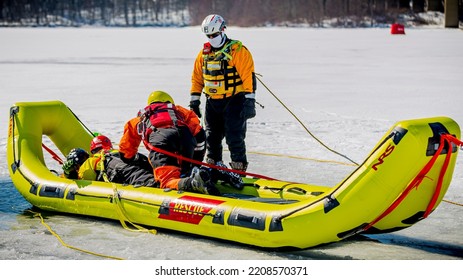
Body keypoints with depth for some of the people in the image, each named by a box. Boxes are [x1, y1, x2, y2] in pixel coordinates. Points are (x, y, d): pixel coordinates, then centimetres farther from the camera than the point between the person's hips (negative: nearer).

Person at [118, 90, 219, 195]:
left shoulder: (140, 119, 41)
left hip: (158, 137, -2)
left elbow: (126, 150, 44)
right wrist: (196, 162, 40)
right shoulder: (179, 110, 41)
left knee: (168, 181, -12)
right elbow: (199, 134, 32)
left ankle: (193, 183, -43)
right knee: (184, 173, 21)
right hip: (184, 133, 2)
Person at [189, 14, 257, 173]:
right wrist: (194, 99, 13)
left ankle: (239, 166, 3)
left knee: (234, 136, -7)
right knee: (212, 135, 11)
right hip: (213, 102, 6)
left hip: (234, 101, -6)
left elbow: (249, 75, -13)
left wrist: (250, 99, -17)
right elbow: (197, 77, 17)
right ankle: (213, 163, 25)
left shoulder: (238, 51, -10)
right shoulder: (204, 53, 9)